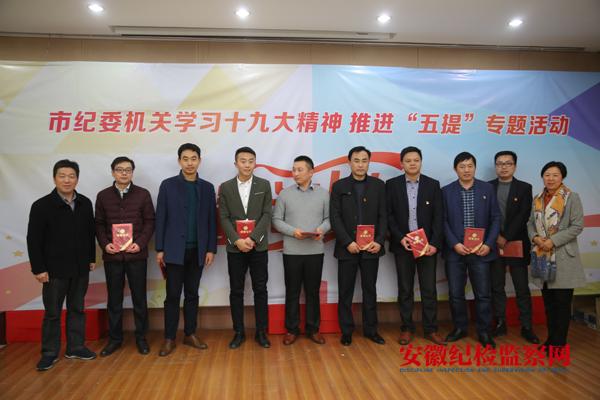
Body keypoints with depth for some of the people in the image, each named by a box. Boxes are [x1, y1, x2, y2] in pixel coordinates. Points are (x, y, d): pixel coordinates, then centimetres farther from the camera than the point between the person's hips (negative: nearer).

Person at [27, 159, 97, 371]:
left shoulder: (85, 203, 1)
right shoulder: (41, 205, -9)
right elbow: (33, 240, -9)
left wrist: (92, 258, 9)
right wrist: (38, 268, -11)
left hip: (80, 268, 3)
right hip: (54, 269, -3)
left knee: (77, 309, 14)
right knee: (52, 313, 8)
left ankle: (76, 347, 27)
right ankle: (49, 353, 22)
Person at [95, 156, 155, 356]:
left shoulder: (143, 194, 1)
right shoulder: (103, 196, 6)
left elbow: (150, 221, 0)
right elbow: (99, 224, 8)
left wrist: (140, 243, -12)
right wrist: (105, 244, -7)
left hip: (137, 255, -1)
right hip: (112, 255, 1)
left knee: (139, 297, 6)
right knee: (114, 299, 10)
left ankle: (141, 337, 19)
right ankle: (114, 338, 23)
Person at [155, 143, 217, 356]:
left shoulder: (207, 187, 7)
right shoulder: (168, 185, 1)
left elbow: (211, 220, 6)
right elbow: (160, 219, -1)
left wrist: (211, 249, 1)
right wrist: (159, 249, -5)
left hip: (198, 250, 2)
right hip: (174, 249, -2)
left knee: (192, 294, 10)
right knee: (173, 295, 2)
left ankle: (190, 334, 20)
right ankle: (169, 338, 12)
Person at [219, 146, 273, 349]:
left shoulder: (264, 185, 3)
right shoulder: (225, 187, 4)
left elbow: (267, 215, -3)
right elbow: (224, 218, -1)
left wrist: (252, 238, -14)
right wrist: (237, 240, -13)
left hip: (259, 246, 0)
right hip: (235, 247, 1)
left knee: (260, 290, 5)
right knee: (236, 291, 6)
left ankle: (261, 332, 16)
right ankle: (239, 332, 18)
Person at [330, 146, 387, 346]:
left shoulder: (378, 185, 6)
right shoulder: (339, 186, 3)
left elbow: (383, 216, 3)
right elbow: (334, 217, -3)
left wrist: (379, 241, -10)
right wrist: (348, 242, -13)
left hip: (371, 248, 1)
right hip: (347, 248, -1)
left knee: (370, 290, 10)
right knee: (345, 292, 6)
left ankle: (370, 329, 22)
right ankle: (346, 331, 17)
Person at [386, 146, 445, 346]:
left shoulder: (433, 185, 4)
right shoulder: (392, 185, 2)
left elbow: (438, 217, 0)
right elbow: (389, 215, 0)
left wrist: (434, 243, -9)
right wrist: (400, 238, -12)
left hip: (427, 245, 1)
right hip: (402, 245, 0)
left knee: (429, 289, 5)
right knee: (405, 289, 7)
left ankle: (431, 329, 17)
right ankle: (407, 328, 18)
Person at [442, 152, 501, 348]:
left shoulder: (487, 189, 4)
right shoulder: (446, 191, 3)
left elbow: (495, 218, 3)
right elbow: (443, 221, 0)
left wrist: (488, 244, -7)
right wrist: (454, 244, -11)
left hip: (480, 250, 0)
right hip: (454, 251, 0)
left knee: (483, 294, 4)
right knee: (455, 293, 8)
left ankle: (484, 331, 20)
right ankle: (460, 328, 25)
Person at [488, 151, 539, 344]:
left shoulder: (524, 188, 3)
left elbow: (523, 216, -7)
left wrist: (506, 238, -13)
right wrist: (496, 237, -10)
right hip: (494, 244, 1)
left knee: (522, 289, 4)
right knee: (497, 288, 8)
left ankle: (526, 327, 14)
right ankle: (500, 324, 18)